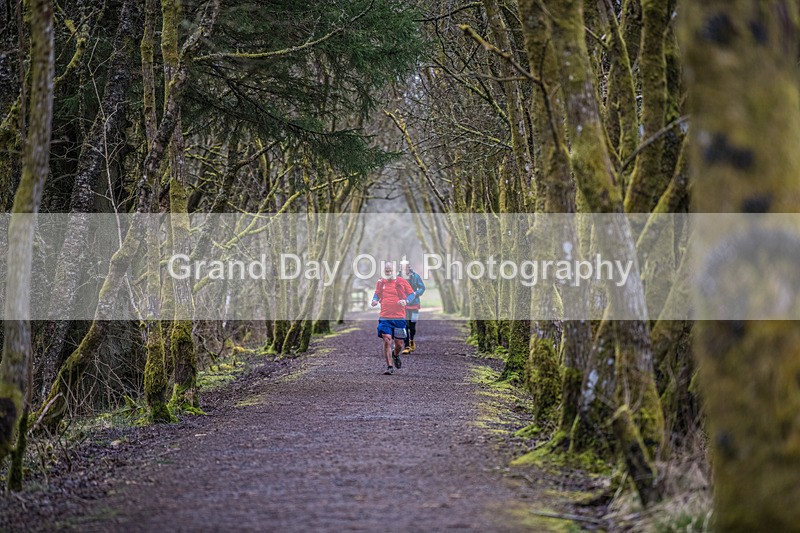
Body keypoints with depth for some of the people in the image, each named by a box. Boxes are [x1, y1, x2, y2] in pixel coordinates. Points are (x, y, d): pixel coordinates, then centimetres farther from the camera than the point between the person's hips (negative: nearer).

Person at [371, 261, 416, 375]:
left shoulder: (401, 282, 4)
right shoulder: (380, 283, 10)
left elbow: (412, 294, 8)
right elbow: (376, 294, 23)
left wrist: (406, 301, -12)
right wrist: (375, 300, 1)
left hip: (399, 317, 0)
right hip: (385, 317, 1)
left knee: (399, 343, 4)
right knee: (387, 340, -13)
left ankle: (395, 355, 40)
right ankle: (390, 366, -6)